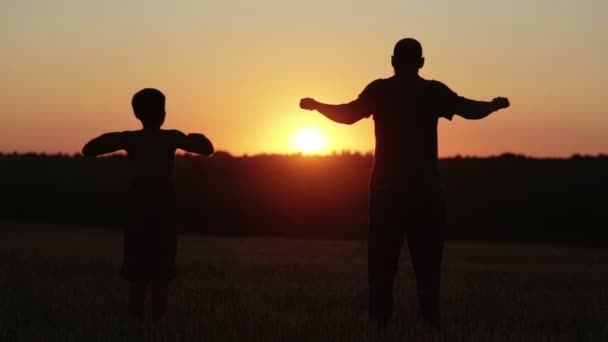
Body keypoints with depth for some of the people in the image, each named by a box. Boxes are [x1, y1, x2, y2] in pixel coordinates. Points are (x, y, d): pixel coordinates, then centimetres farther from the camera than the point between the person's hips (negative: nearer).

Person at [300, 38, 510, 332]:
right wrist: (495, 104, 18)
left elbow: (348, 114, -9)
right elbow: (470, 110, -2)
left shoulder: (379, 90, -2)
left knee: (382, 254, 5)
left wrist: (315, 105, 6)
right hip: (424, 186, 0)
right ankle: (428, 318, -4)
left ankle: (379, 319, 2)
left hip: (387, 184, 0)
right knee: (427, 254, 5)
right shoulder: (434, 91, -1)